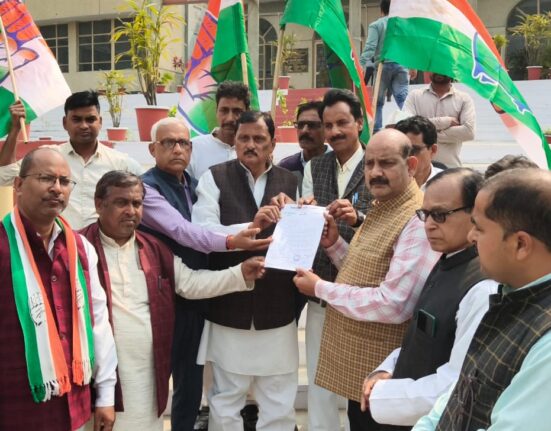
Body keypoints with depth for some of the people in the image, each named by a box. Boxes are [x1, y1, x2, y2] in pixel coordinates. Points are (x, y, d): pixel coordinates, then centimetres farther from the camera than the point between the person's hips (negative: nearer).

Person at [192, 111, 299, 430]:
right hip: (229, 308, -2)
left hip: (278, 310, 2)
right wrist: (251, 227, -25)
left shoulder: (291, 182, 6)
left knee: (280, 405, 13)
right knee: (225, 403, 13)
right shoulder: (215, 178, -2)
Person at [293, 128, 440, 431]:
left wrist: (321, 288, -18)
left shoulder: (418, 220, -21)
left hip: (380, 371, -9)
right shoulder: (380, 208, 10)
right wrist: (334, 244, -1)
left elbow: (393, 305, -27)